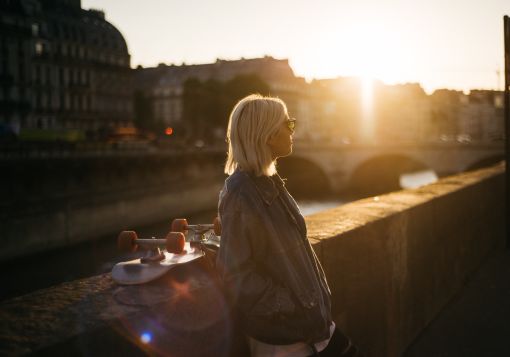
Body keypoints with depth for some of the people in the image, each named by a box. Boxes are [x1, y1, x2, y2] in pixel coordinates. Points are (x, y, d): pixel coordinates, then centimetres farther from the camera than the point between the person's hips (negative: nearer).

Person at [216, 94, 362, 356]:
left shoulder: (268, 183, 5)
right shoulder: (240, 195, -21)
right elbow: (237, 275, -21)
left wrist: (313, 303, 9)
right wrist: (295, 309, -16)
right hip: (280, 332, -8)